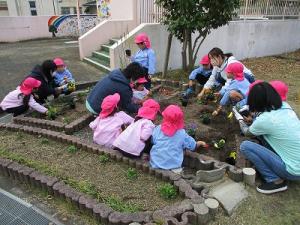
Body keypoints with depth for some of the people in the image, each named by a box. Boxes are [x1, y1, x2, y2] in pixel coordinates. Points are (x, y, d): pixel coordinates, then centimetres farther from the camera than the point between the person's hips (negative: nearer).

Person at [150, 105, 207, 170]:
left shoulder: (157, 129, -8)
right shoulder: (182, 133, -10)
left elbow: (152, 141, 7)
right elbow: (193, 146, 4)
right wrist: (201, 143, 26)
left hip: (155, 163, 2)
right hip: (173, 165, -1)